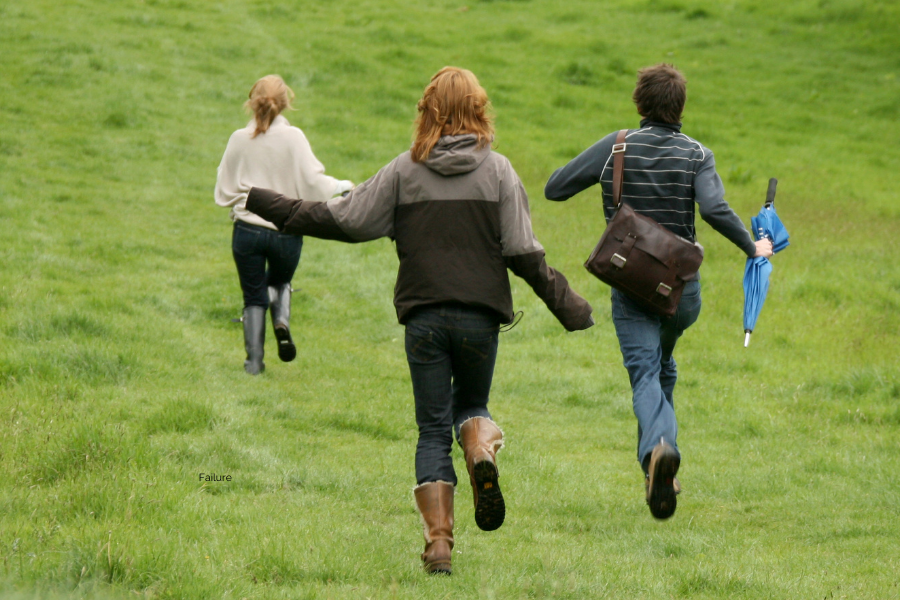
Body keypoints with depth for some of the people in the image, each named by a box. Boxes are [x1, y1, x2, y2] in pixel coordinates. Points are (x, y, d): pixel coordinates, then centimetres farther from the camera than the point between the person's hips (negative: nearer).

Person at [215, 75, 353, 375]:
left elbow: (224, 192, 5)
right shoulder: (293, 138, -10)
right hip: (286, 230, 0)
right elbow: (313, 183, -11)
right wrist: (341, 186, 8)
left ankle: (254, 360, 7)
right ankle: (282, 321, -3)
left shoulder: (239, 139, -3)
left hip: (247, 230, 0)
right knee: (280, 282, 25)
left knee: (253, 296, 11)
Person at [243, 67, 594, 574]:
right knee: (471, 401, 23)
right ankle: (483, 453, -12)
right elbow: (523, 253, -3)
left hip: (423, 317, 0)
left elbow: (346, 219, 2)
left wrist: (277, 209, 13)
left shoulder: (406, 170, 1)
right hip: (480, 313, 0)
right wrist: (566, 304, 6)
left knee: (433, 431, 6)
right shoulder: (497, 171, 0)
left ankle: (438, 540, -4)